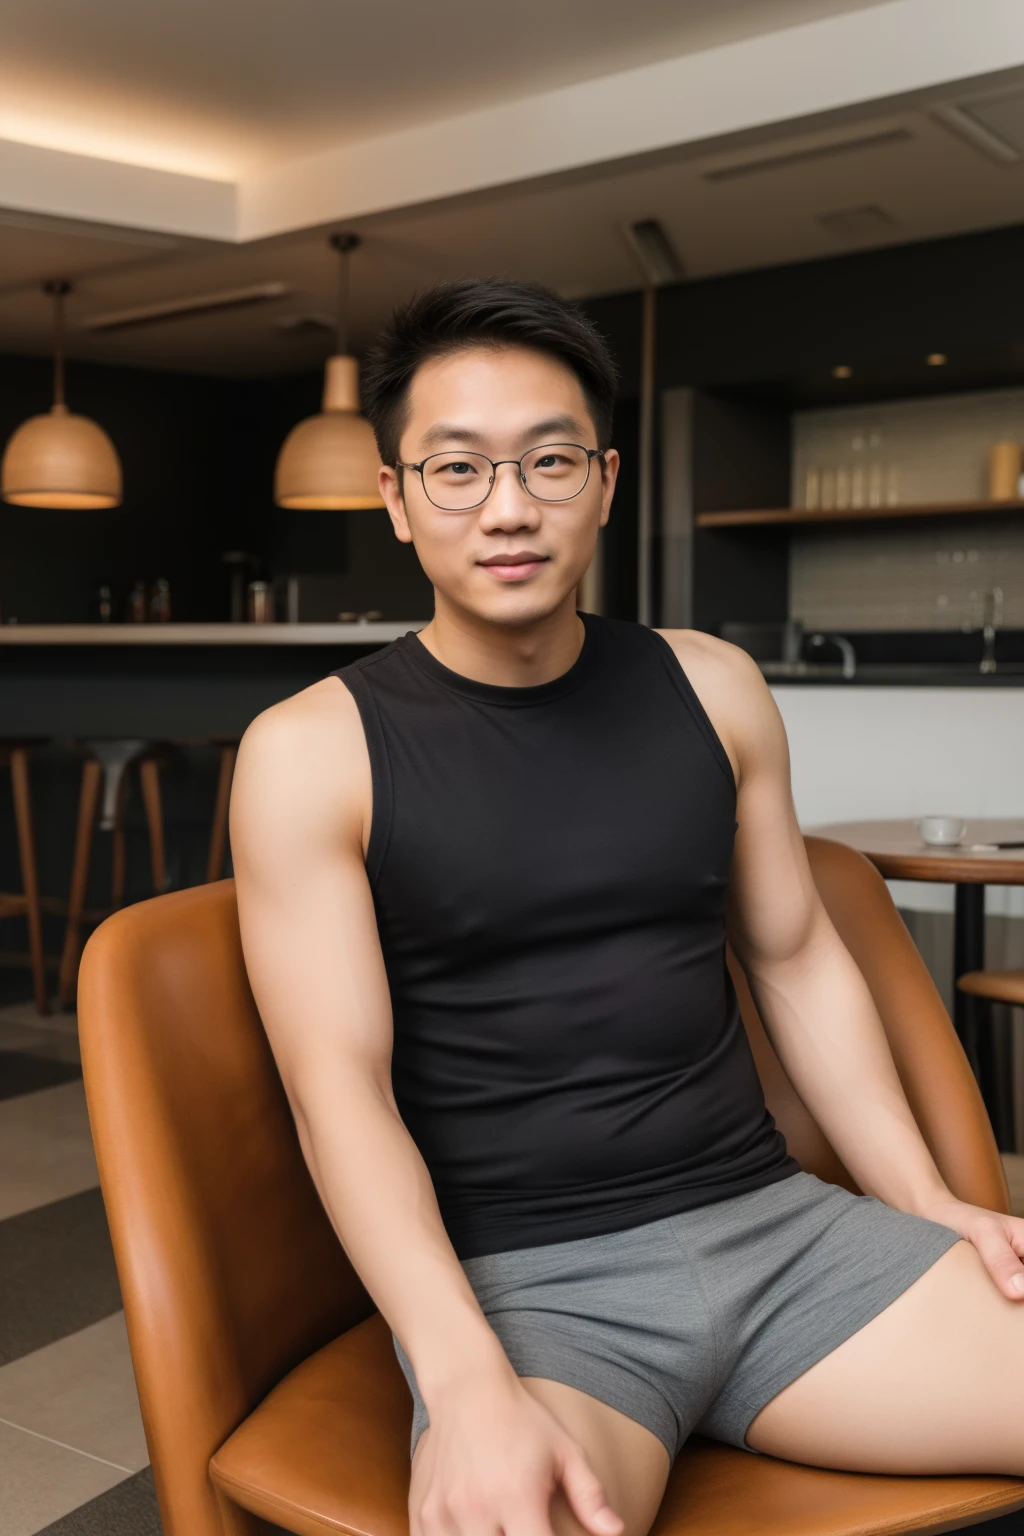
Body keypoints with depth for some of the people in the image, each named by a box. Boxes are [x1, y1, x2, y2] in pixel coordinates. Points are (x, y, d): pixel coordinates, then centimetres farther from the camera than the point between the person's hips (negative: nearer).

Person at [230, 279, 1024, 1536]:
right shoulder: (313, 751, -5)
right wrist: (469, 1382, -25)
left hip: (767, 1221, 5)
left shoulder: (711, 690, 8)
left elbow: (798, 961, 14)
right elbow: (340, 1085, -12)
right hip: (516, 1280, -4)